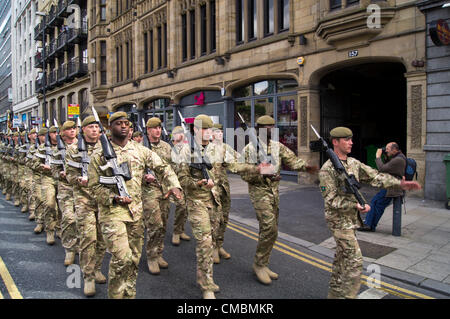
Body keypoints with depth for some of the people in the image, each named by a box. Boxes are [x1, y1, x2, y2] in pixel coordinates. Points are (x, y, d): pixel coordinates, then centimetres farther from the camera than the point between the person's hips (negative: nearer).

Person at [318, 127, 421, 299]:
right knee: (354, 260, -8)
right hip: (339, 220, -8)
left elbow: (375, 176, 5)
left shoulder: (354, 163, 7)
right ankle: (347, 295, 4)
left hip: (351, 218, 8)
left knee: (342, 256, 16)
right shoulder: (327, 170, -17)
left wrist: (400, 183, -5)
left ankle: (334, 293, 30)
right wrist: (356, 205, -25)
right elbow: (331, 199, -20)